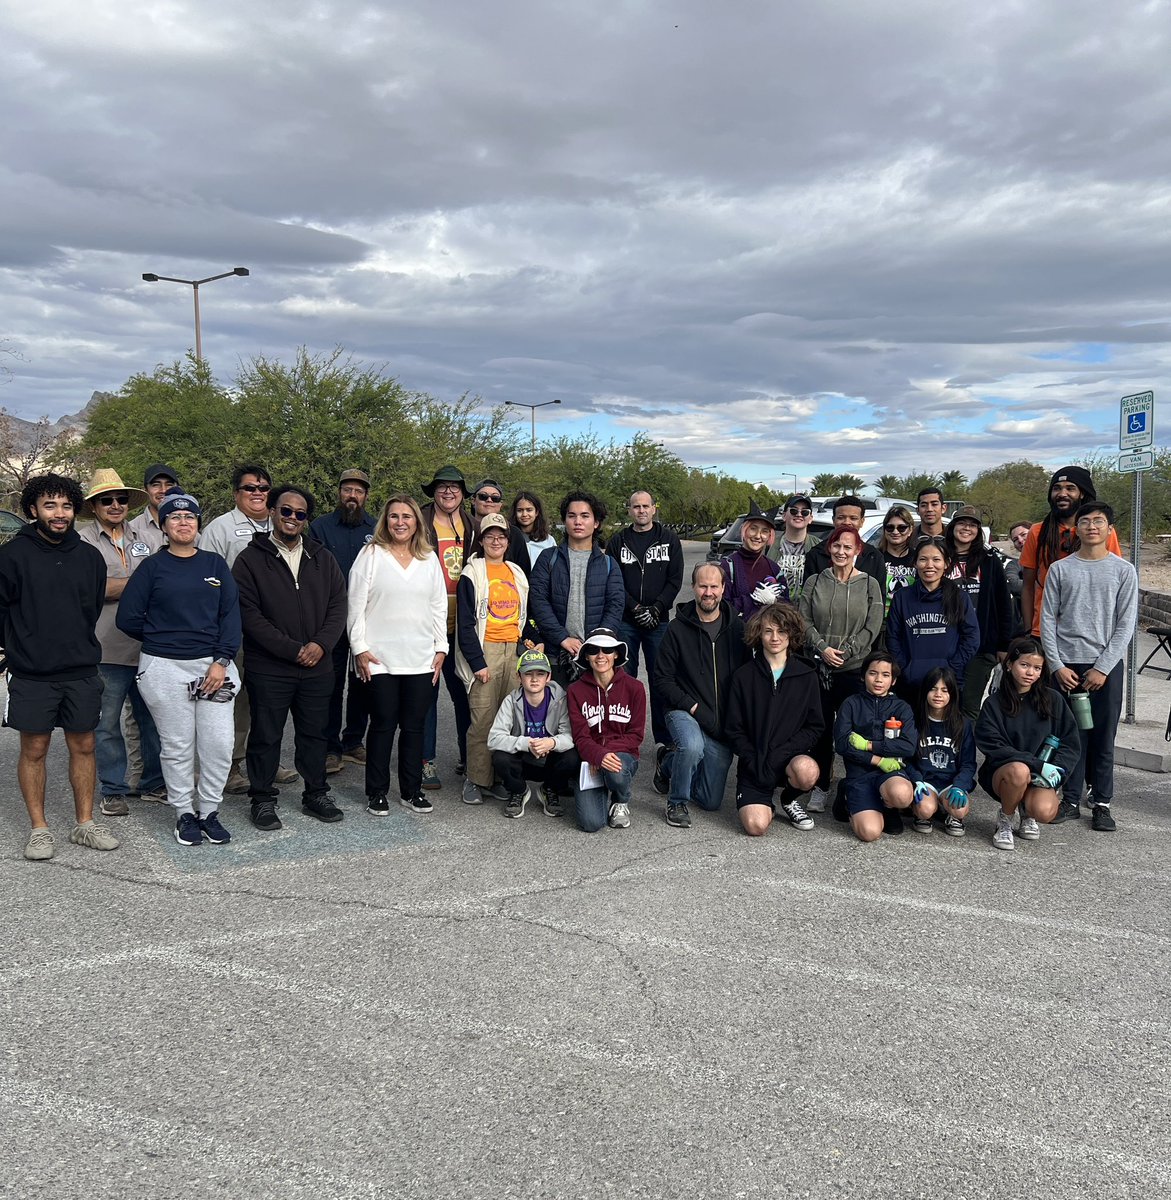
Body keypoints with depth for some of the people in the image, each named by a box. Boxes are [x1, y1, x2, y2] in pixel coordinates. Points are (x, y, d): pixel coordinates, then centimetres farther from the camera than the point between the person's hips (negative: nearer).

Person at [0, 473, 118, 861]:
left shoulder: (90, 556, 6)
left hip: (82, 672, 3)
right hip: (31, 675, -3)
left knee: (83, 746, 9)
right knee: (34, 749, 5)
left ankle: (85, 823, 20)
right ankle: (39, 829, 17)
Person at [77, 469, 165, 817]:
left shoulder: (140, 539, 15)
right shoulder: (83, 541, -2)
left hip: (147, 646, 5)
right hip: (108, 650, -4)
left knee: (152, 718, 11)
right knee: (107, 723, 7)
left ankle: (154, 783, 24)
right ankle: (113, 791, 19)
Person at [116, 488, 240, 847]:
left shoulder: (215, 563, 8)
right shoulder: (153, 566, 2)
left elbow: (231, 613, 2)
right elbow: (128, 618, 1)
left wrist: (221, 660, -7)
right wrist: (162, 639, 7)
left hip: (213, 666, 2)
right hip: (164, 669, -1)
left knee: (220, 745, -2)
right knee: (177, 747, 5)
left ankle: (209, 811, 16)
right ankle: (184, 814, 21)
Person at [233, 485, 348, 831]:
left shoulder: (322, 559, 10)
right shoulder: (251, 559, -4)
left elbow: (338, 605, 7)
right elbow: (250, 615, -10)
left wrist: (321, 643, -10)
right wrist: (292, 649, -15)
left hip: (318, 667, 4)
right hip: (268, 669, -4)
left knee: (315, 734, 14)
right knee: (266, 736, 6)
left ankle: (316, 794, 28)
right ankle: (262, 800, 21)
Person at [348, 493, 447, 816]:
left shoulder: (429, 558, 11)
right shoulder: (371, 555, 1)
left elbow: (439, 605, 13)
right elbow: (356, 605, -1)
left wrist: (441, 647, 8)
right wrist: (360, 648, -7)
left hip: (421, 659, 3)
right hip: (380, 658, -3)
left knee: (414, 726, 8)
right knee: (383, 725, 2)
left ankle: (412, 791, 19)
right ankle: (377, 793, 15)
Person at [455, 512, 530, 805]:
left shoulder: (517, 573, 16)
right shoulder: (472, 574, -2)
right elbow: (465, 624, -6)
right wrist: (477, 662, -11)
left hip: (514, 649, 5)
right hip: (485, 649, -5)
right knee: (483, 718, -7)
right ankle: (475, 779, 4)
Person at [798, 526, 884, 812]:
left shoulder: (869, 584, 5)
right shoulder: (814, 582, 8)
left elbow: (872, 627, -1)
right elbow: (804, 621, 4)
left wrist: (845, 652, -11)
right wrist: (822, 648, -11)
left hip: (854, 668, -1)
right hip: (818, 667, 1)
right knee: (821, 728, 4)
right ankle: (820, 788, 15)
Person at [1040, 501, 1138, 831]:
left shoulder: (1124, 571, 4)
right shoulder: (1060, 569, 5)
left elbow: (1126, 625, 0)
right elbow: (1048, 620, 4)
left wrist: (1103, 668, -8)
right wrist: (1057, 665, -5)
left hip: (1106, 666, 0)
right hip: (1066, 665, 1)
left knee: (1103, 738, 4)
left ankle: (1102, 804, 14)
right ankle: (1070, 800, 12)